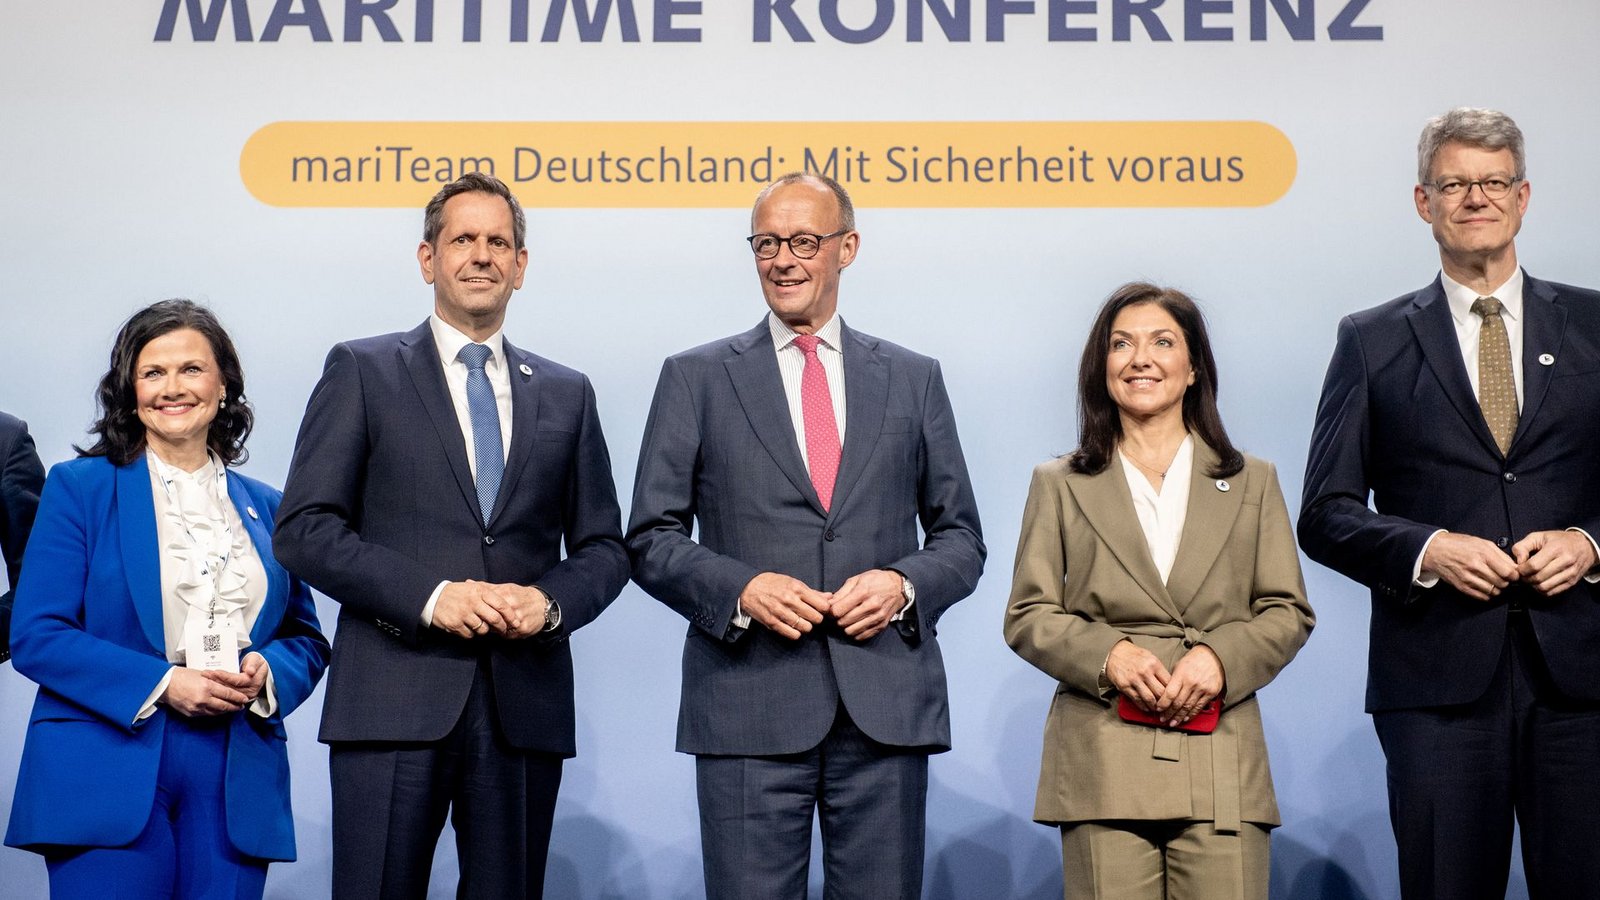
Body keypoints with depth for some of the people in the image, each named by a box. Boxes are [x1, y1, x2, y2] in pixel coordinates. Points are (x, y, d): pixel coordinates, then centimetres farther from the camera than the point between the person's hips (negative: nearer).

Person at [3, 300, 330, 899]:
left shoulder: (265, 509, 15)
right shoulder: (79, 488, 4)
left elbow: (307, 641, 18)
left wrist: (266, 672, -6)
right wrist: (161, 684, -14)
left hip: (236, 783, 3)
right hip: (108, 776, -3)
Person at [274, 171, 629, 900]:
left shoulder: (566, 395, 16)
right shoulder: (362, 372, 6)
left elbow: (604, 546, 15)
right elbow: (305, 529, -2)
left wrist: (551, 602, -6)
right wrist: (430, 595, -14)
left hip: (525, 706, 3)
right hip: (394, 702, -3)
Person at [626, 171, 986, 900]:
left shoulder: (913, 378, 13)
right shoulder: (696, 378, 8)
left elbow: (961, 538, 14)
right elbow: (652, 540, 5)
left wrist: (904, 584, -7)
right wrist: (741, 589, -12)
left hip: (886, 708, 2)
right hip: (750, 709, -1)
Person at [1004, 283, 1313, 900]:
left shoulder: (1252, 483, 17)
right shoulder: (1059, 485, 14)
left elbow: (1288, 612, 11)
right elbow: (1028, 616, 8)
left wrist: (1220, 656, -9)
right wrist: (1109, 654, -10)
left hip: (1223, 767, 1)